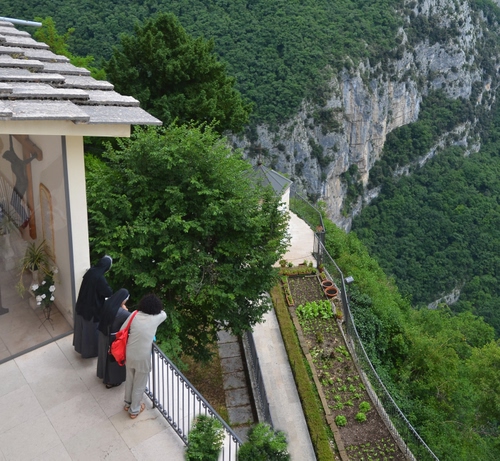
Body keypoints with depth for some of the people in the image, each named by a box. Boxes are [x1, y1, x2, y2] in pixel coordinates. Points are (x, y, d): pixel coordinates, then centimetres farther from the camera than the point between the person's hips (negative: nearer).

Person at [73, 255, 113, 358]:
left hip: (82, 305, 8)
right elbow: (108, 292, -21)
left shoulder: (90, 271, -5)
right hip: (92, 308, -8)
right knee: (91, 329, 13)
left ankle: (79, 345, 48)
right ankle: (90, 351, 31)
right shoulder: (99, 278, -30)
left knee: (82, 327, 27)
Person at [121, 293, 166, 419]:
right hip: (142, 357, -4)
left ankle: (128, 403, 47)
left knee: (129, 380, 27)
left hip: (129, 354, 4)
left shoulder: (134, 315, -10)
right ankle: (134, 410, 33)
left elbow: (122, 331, -2)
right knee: (139, 385, 17)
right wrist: (155, 309, 20)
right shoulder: (156, 319, -16)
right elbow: (163, 313, 8)